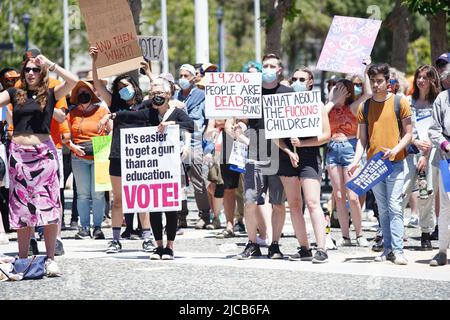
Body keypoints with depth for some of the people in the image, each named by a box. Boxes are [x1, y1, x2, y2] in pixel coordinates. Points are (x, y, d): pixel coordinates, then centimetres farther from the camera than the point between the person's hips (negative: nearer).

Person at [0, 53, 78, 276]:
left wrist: (50, 65, -6)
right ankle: (23, 259, 9)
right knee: (20, 206, 4)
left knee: (48, 207, -6)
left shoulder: (50, 94, 6)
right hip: (18, 153, 2)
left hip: (44, 153, -2)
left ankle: (50, 259, -2)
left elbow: (73, 81, -8)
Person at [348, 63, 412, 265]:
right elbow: (362, 139, 12)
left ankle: (398, 251, -14)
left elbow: (408, 134, 2)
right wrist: (356, 161, -3)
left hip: (395, 163, -4)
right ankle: (388, 249, 12)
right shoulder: (365, 107, 9)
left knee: (394, 207, -11)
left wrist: (395, 150, -16)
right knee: (383, 209, 8)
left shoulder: (400, 103, 0)